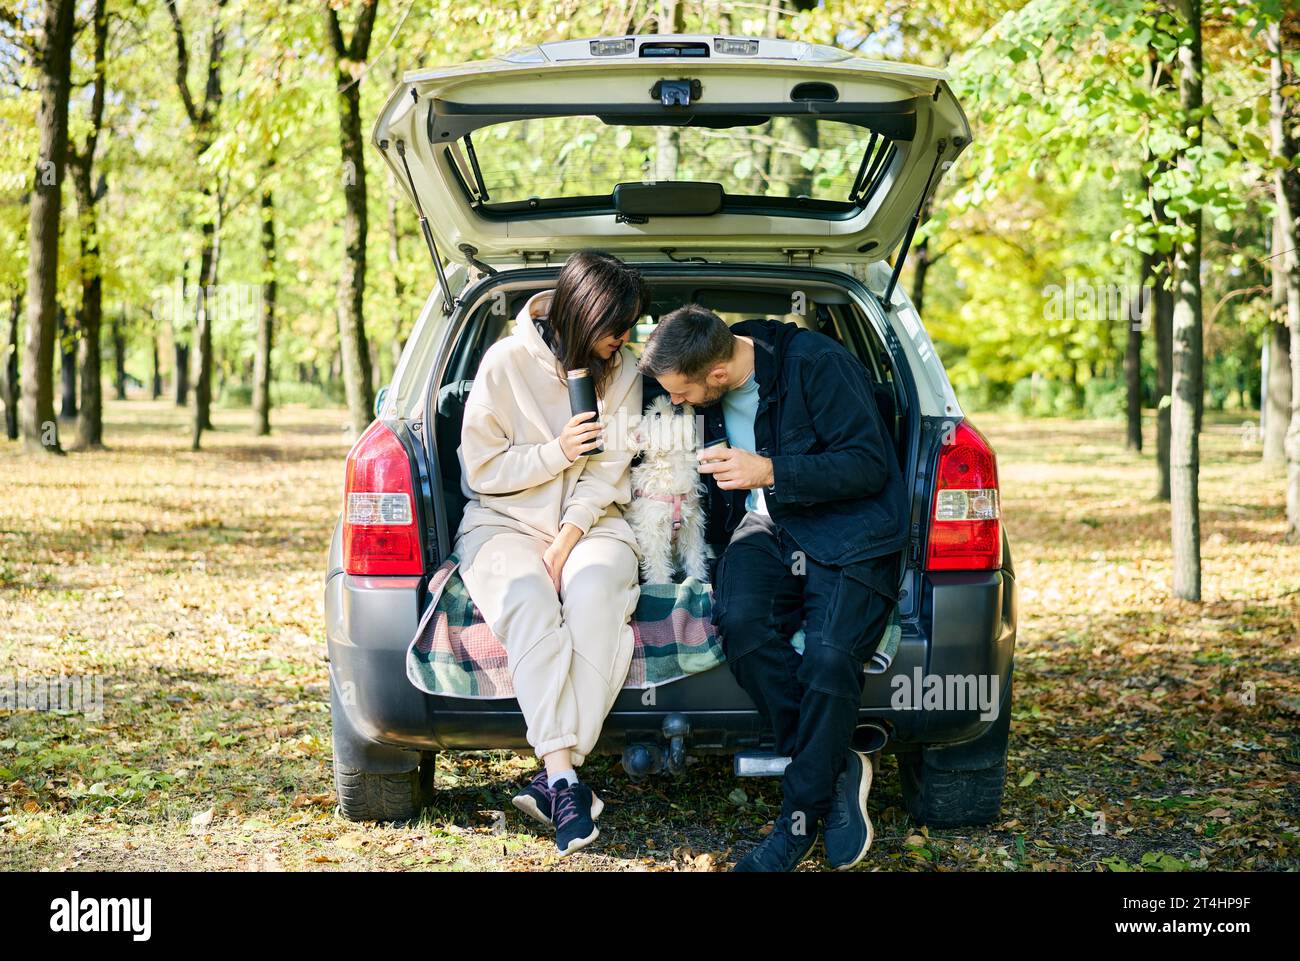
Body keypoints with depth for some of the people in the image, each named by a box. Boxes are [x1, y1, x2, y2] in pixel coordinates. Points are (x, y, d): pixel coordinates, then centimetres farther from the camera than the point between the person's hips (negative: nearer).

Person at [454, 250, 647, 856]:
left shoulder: (622, 371, 4)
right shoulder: (506, 362, -5)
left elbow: (609, 473, -1)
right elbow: (481, 468, -2)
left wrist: (569, 538, -15)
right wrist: (557, 453, -14)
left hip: (590, 524, 2)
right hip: (504, 520, -1)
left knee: (594, 589, -35)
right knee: (529, 600, -35)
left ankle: (554, 778, -37)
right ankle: (564, 777, -42)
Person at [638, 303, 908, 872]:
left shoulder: (817, 363, -14)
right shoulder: (704, 392, 7)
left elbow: (870, 463, -14)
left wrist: (770, 472, -22)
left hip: (850, 532, -5)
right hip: (770, 528, 5)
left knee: (830, 657, -30)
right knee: (740, 622, -29)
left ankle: (799, 821, -13)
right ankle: (838, 769, -15)